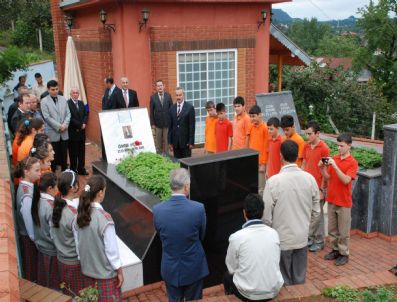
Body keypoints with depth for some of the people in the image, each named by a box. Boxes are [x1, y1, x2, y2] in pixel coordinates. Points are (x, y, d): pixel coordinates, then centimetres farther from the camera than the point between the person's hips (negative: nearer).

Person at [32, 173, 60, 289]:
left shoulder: (38, 201, -3)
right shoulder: (50, 206, -26)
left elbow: (40, 226, 6)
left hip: (41, 246, 8)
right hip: (52, 250, -7)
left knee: (44, 281, 22)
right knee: (54, 283, 10)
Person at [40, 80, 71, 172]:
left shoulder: (63, 99, 9)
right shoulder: (44, 101, -5)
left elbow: (68, 113, 6)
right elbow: (47, 117, -12)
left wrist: (65, 124, -11)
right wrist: (59, 126, -15)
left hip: (64, 132, 4)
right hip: (52, 133, -4)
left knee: (64, 154, 11)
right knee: (53, 156, 3)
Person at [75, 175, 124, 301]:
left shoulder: (80, 215, -7)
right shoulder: (104, 218, -26)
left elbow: (78, 244, 3)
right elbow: (111, 249, -19)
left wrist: (84, 262, 17)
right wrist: (119, 271, -7)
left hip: (88, 270, 6)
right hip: (105, 273, -6)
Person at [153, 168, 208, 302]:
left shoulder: (157, 210, -15)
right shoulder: (198, 208, -21)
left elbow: (161, 236, 1)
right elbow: (201, 236, -4)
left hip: (170, 269, 2)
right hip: (193, 268, -1)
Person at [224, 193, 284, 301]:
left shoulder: (236, 237, -16)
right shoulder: (274, 233, -6)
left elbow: (232, 268, -4)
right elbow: (276, 263, 6)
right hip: (274, 290, 3)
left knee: (227, 276, 26)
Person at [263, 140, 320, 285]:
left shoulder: (273, 181, -20)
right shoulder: (310, 178, -8)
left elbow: (266, 216, -15)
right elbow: (316, 211, 2)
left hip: (281, 239, -4)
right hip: (302, 238, 4)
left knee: (284, 281, 12)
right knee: (300, 280, 19)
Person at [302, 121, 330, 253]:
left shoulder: (324, 148, -15)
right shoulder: (306, 146, 4)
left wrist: (321, 190, -14)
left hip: (317, 187, -6)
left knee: (317, 215, 5)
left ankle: (319, 241, 18)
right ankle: (310, 237, 28)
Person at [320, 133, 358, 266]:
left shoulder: (352, 162, -12)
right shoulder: (333, 159, 3)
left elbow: (346, 180, -23)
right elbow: (328, 178, 5)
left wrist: (335, 166, -29)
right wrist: (322, 168, -13)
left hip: (344, 202, -5)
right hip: (331, 199, 5)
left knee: (343, 231, 6)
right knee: (332, 229, 15)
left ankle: (344, 254, 19)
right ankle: (336, 249, 30)